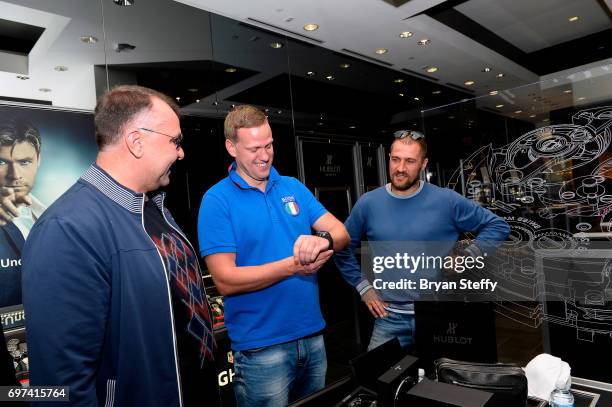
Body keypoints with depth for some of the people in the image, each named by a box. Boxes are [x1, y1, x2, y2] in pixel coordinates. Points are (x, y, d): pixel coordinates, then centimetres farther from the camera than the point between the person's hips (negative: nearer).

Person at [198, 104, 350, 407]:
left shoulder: (294, 188, 5)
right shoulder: (217, 200, -10)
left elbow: (341, 232, -1)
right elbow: (226, 280, -16)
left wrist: (323, 240, -24)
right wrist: (293, 266, -25)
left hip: (313, 335, 5)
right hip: (261, 347, -5)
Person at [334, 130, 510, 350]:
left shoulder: (447, 201, -9)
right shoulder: (367, 204, -4)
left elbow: (498, 226, 2)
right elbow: (343, 249, 9)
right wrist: (363, 286, 2)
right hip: (389, 317, 1)